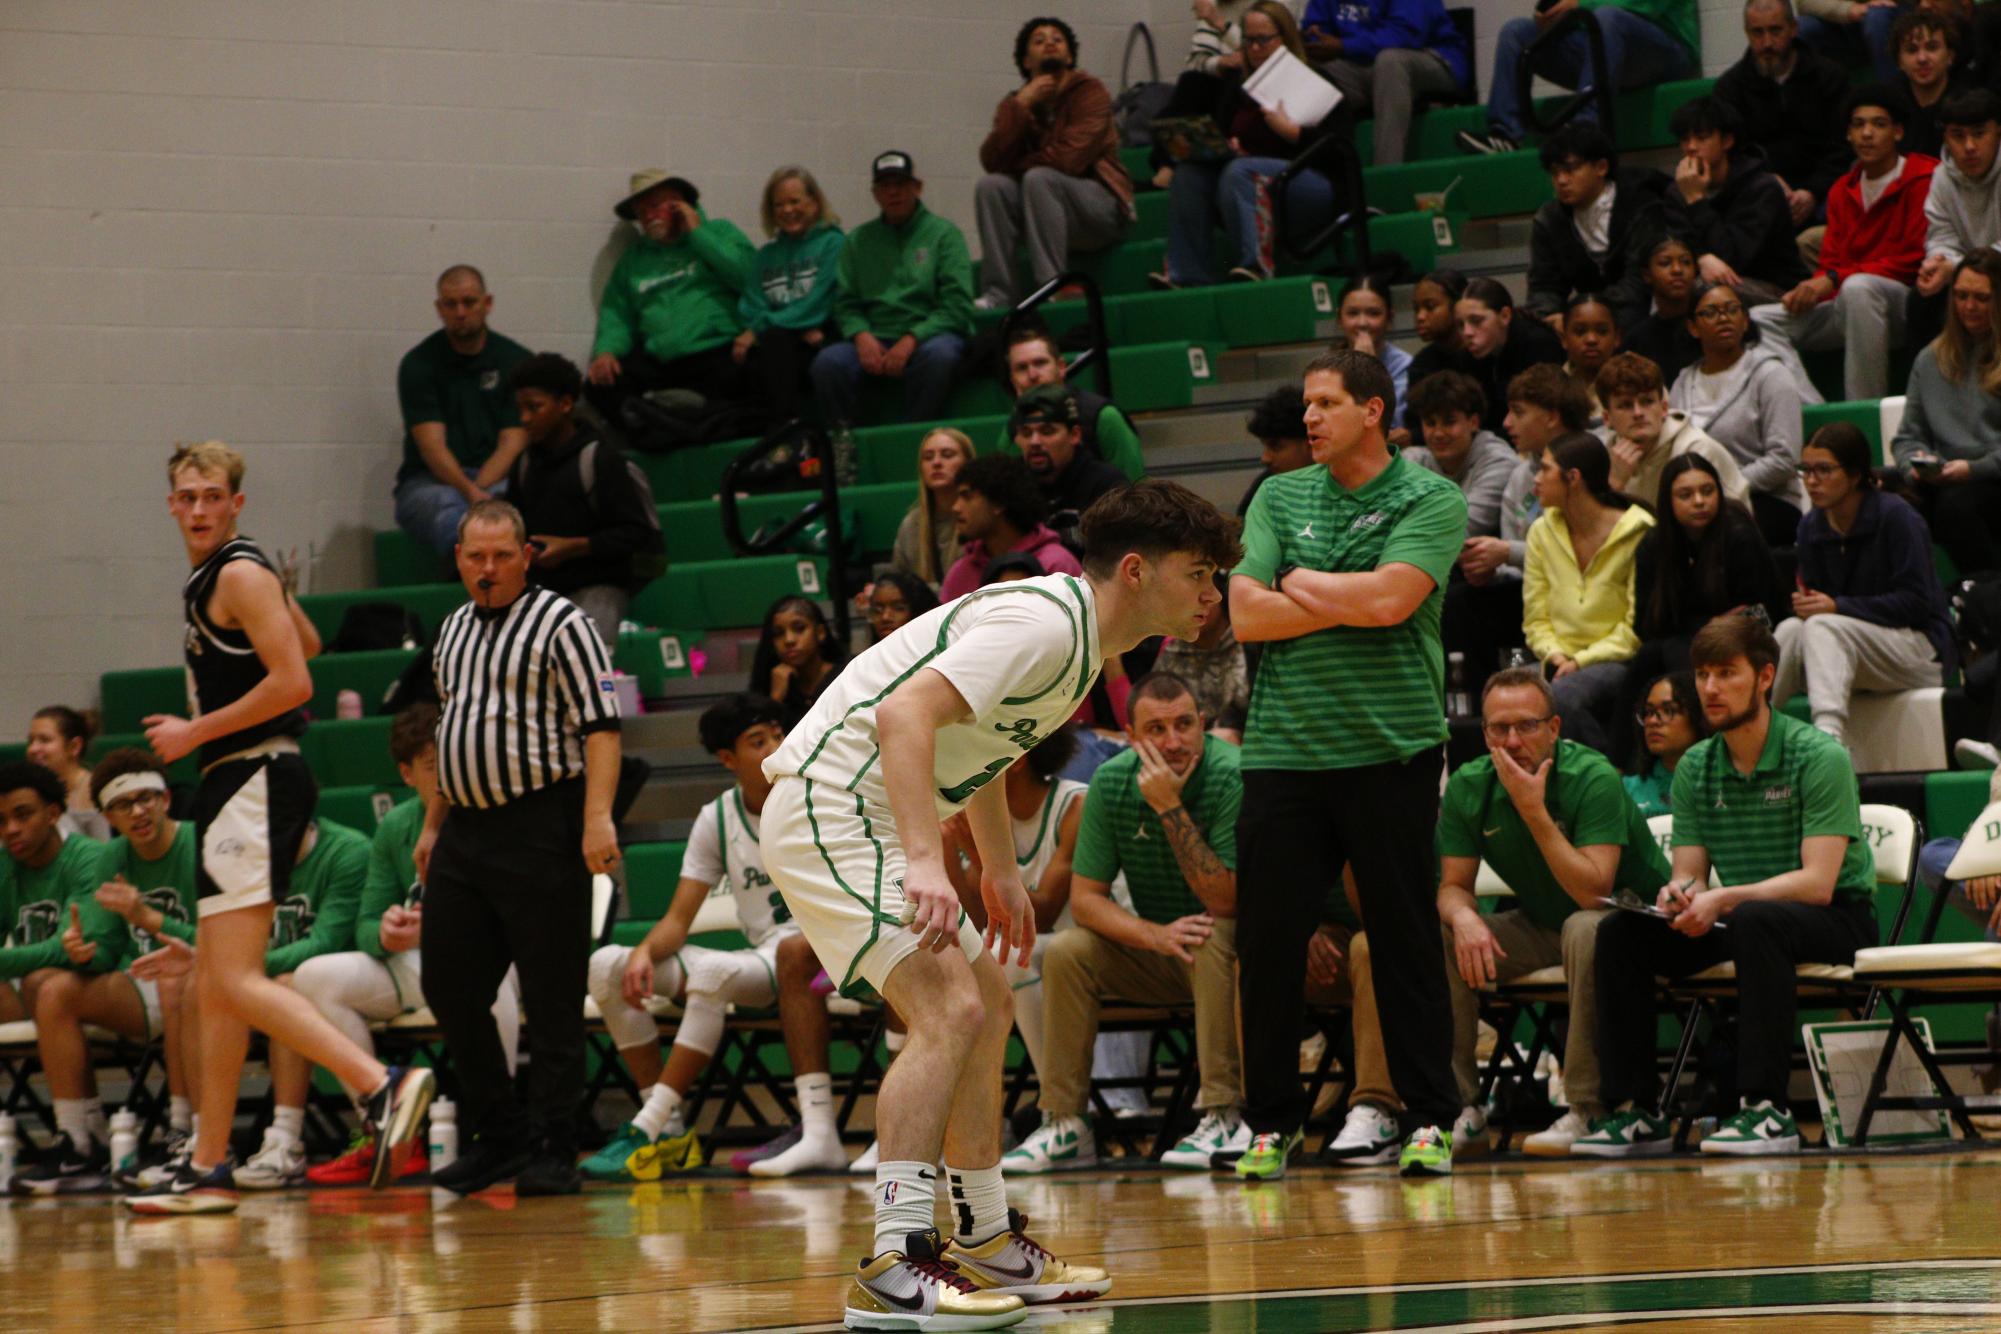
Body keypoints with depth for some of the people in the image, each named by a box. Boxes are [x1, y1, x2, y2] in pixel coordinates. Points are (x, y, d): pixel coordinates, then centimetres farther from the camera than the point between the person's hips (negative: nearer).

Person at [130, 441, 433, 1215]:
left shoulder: (241, 575, -10)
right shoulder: (209, 578, 18)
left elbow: (294, 681, -20)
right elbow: (306, 642, 33)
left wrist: (196, 733, -14)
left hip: (255, 779, -10)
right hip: (237, 785, 10)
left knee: (237, 981, -18)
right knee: (213, 985, 11)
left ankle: (381, 1086, -28)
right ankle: (209, 1169, 14)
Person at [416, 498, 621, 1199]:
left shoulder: (559, 623, -5)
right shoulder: (454, 631, 18)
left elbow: (600, 725, -12)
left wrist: (598, 817, -21)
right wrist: (432, 824, 23)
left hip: (539, 829, -8)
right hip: (465, 832, 8)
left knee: (552, 997, -4)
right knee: (447, 985, 7)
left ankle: (550, 1149, 0)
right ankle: (496, 1135, 18)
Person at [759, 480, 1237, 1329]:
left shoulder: (1078, 638, 12)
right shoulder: (1045, 624, -20)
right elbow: (903, 714, -32)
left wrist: (1001, 872, 28)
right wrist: (925, 862, -40)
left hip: (876, 815, 11)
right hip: (830, 806, -11)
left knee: (987, 1012, 18)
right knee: (950, 1010, -22)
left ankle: (986, 1243, 29)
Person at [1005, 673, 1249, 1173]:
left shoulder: (1232, 778, -23)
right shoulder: (1111, 782, -8)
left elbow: (1225, 901, -29)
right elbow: (1085, 897, -7)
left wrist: (1170, 808, -33)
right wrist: (1155, 935, -25)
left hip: (1229, 949, -5)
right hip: (1157, 952, 5)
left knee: (1214, 938, -35)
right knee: (1066, 952, -16)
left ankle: (1224, 1118, -35)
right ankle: (1063, 1127, -11)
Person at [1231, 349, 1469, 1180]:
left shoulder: (1431, 501, -1)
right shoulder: (1278, 499, 11)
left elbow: (1389, 599, -16)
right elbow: (1245, 613, -1)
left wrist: (1300, 584, -3)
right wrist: (1350, 602, -8)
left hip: (1391, 747, -3)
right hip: (1283, 749, 3)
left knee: (1406, 939, 0)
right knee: (1268, 941, 2)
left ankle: (1430, 1118, 8)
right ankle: (1270, 1121, 12)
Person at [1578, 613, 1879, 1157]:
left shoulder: (1818, 756, -13)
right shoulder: (1695, 767, 5)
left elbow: (1817, 883, -21)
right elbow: (1690, 873, 4)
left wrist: (1724, 900, -33)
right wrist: (1679, 893, -22)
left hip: (1835, 919, -6)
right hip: (1740, 921, 6)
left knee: (1755, 921, -38)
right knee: (1621, 931, -14)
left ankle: (1767, 1108, -40)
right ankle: (1634, 1110, -15)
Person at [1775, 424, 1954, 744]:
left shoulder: (1896, 517, -13)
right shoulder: (1811, 526, 6)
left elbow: (1915, 603, -17)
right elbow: (1815, 597, 9)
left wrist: (1839, 607, -24)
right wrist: (1805, 604, -17)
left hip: (1922, 650, -6)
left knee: (1822, 628, -33)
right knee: (1791, 629, -24)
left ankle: (1829, 737, -52)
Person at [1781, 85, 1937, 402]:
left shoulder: (1923, 179, -7)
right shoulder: (1842, 191, 15)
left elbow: (1915, 260, -13)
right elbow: (1832, 263, 14)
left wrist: (1835, 279, -17)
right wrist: (1808, 291, -12)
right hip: (1847, 307, 7)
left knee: (1858, 287, -39)